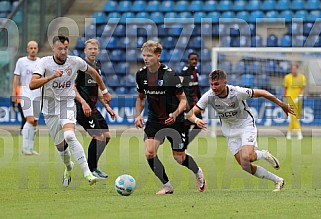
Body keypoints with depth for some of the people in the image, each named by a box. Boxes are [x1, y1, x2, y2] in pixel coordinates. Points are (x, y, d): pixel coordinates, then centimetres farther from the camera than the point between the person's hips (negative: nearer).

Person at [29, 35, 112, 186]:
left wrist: (104, 92, 19)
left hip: (67, 105, -2)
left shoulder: (75, 62, -7)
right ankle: (68, 167, 46)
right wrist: (51, 77, -36)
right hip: (50, 109, 2)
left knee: (69, 136, -29)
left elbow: (93, 73, 13)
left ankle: (87, 173, -34)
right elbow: (32, 85, -24)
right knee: (60, 145, 12)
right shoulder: (44, 62, -12)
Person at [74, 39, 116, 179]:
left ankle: (92, 166, 22)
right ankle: (91, 170, -2)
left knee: (106, 136, 11)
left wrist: (107, 106, 19)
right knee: (98, 137, -13)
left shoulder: (97, 67, 15)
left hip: (92, 108, 9)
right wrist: (83, 102, -26)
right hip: (83, 108, -9)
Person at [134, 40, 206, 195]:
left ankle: (198, 173, 38)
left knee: (179, 158, 4)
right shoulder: (141, 74, -4)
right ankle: (167, 186, 0)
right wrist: (138, 115, -2)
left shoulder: (170, 75, -19)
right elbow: (141, 98, 14)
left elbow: (183, 100, -12)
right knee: (149, 153, -17)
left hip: (174, 120, -4)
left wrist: (175, 114, -30)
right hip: (154, 120, 4)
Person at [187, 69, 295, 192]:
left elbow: (261, 93, -14)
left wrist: (282, 105, -5)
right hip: (230, 131, 4)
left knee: (247, 157, -28)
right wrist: (196, 120, -42)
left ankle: (265, 155, 7)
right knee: (245, 166, -2)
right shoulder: (209, 96, -19)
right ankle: (277, 181, 15)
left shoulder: (238, 92, -27)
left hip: (246, 125, -4)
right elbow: (190, 114, -17)